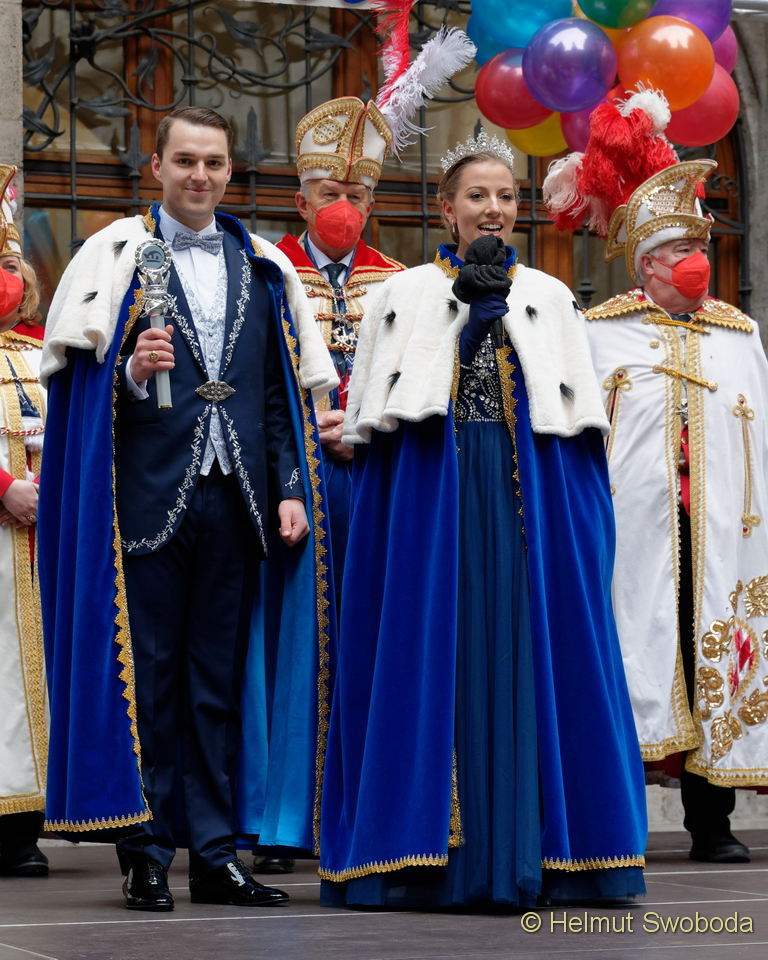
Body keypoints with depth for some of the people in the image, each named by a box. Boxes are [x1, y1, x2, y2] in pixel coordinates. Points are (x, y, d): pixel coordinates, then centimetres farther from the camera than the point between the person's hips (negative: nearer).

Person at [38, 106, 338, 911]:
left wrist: (290, 489, 1)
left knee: (220, 682, 6)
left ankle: (215, 852, 11)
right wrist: (131, 373, -21)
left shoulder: (263, 268, 13)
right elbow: (81, 384, -1)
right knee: (144, 677, -1)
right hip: (148, 496, -3)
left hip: (234, 499, 3)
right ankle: (146, 855, 5)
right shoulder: (115, 255, 4)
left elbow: (288, 390, 10)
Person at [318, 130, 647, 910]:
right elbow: (375, 421, 2)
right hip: (431, 495, -2)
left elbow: (579, 424, 12)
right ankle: (431, 850, 0)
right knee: (437, 655, -4)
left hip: (532, 500, 2)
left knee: (524, 656, -1)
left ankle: (525, 847, 2)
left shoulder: (551, 299, 14)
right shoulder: (405, 295, 9)